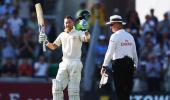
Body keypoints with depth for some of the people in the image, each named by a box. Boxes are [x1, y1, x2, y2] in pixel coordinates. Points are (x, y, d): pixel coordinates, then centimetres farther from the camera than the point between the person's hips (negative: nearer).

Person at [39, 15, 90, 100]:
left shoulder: (78, 33, -1)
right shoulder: (62, 35, 16)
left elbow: (86, 39, -21)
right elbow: (53, 47, 20)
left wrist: (85, 30, -42)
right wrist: (46, 42, 1)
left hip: (75, 64, -5)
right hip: (64, 64, 5)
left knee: (73, 89, -6)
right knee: (57, 87, -1)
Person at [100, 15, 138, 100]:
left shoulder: (115, 36, -7)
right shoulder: (130, 36, 12)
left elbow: (110, 52, -10)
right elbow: (134, 52, 14)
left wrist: (104, 66, -7)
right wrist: (135, 65, 23)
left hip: (119, 64, -6)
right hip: (130, 63, 6)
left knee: (120, 89, -4)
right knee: (127, 89, 10)